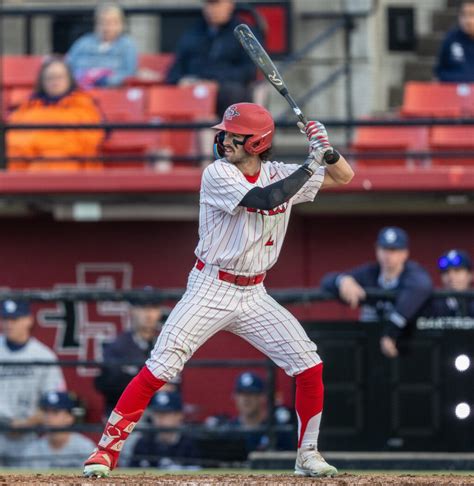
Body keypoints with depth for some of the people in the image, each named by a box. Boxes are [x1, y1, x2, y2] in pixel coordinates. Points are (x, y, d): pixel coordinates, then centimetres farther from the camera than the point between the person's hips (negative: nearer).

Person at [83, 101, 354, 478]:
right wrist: (312, 164, -21)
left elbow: (344, 177, 9)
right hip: (210, 289, -4)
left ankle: (308, 454, 12)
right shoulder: (218, 174, -12)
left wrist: (328, 150, -12)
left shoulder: (279, 174, 3)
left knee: (310, 365, -4)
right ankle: (107, 449, -8)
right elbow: (264, 199, -26)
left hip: (253, 295, 5)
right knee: (159, 369, -14)